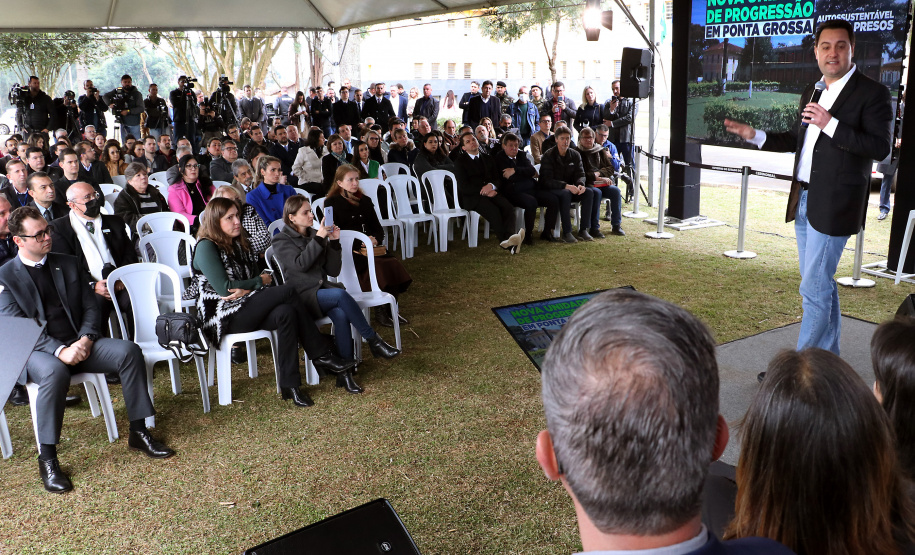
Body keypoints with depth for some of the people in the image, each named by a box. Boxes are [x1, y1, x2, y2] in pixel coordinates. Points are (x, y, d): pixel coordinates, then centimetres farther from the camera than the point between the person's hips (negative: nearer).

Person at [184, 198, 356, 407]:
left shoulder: (240, 243, 16)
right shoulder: (206, 247, -7)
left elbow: (256, 277, 10)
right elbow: (224, 288, -15)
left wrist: (246, 290, -13)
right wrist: (260, 281, -6)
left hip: (245, 307, 7)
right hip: (223, 317, -7)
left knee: (286, 314, -27)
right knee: (287, 291, -23)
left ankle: (289, 385, -27)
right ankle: (321, 356, -18)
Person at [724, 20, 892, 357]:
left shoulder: (872, 93, -8)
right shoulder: (811, 93, 16)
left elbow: (880, 147, -16)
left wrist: (830, 124, -23)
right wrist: (754, 136, 12)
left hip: (833, 205, -8)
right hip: (803, 199, 8)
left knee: (814, 288, -7)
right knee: (820, 283, 17)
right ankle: (829, 356, 30)